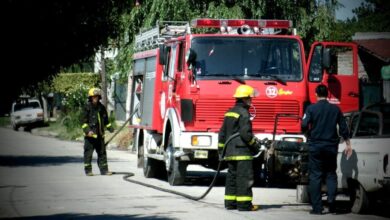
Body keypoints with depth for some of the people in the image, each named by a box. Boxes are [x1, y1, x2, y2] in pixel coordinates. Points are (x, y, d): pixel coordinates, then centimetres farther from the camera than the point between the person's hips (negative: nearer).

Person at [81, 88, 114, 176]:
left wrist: (110, 128, 8)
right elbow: (83, 121, -7)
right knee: (88, 153, -2)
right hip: (90, 135, -5)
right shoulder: (87, 107, -4)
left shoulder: (101, 108, 12)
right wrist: (88, 130, -18)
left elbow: (105, 120, 21)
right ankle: (88, 170, 3)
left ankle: (104, 169, 12)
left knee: (102, 152, 8)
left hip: (100, 135, 5)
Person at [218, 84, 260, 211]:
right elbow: (245, 133, -19)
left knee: (232, 176, 11)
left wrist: (221, 149, 22)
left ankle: (230, 202, 12)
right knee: (244, 177, -7)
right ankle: (244, 204, -9)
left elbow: (222, 133, 18)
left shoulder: (229, 112, 15)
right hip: (242, 152, -9)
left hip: (230, 152, 9)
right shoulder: (243, 113, -12)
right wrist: (255, 144, -5)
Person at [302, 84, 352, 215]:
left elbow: (304, 126, -11)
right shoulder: (335, 109, 4)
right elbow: (343, 128, 5)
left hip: (315, 146, -2)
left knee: (315, 176, 2)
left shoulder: (311, 109, -5)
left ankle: (317, 207, -2)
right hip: (331, 146, 2)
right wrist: (348, 145, 13)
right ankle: (331, 200, -6)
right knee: (331, 174, 14)